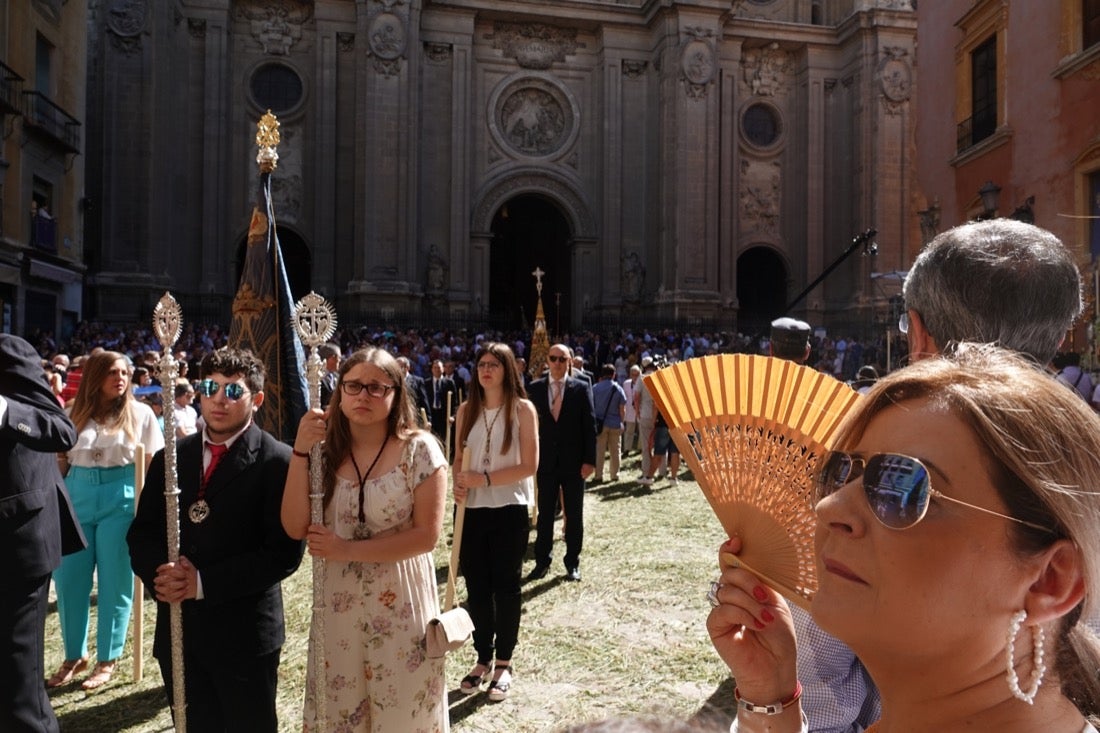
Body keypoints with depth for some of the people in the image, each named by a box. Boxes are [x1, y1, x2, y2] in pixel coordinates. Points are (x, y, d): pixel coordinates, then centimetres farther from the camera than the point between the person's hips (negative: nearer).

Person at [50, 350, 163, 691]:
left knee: (114, 582, 4)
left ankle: (107, 659, 19)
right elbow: (60, 462, 15)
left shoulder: (140, 413, 1)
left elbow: (152, 465, 1)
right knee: (68, 579, 7)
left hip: (122, 499, -3)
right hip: (77, 496, 3)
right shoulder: (74, 414, 8)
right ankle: (75, 655, 26)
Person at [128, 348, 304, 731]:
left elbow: (284, 552, -17)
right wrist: (160, 571, -13)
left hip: (244, 633, -5)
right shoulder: (171, 457, 7)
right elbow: (141, 534, 8)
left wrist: (204, 583, -20)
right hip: (177, 629, 5)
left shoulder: (278, 462, -12)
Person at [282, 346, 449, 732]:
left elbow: (426, 535, -15)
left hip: (401, 603, -3)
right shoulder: (326, 449, -2)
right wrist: (300, 452, -17)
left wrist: (348, 550, -17)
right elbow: (295, 527, -9)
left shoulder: (419, 449, -12)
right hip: (337, 603, 4)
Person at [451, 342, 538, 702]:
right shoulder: (466, 410, 6)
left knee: (506, 586, 8)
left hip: (509, 509, -3)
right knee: (476, 587, 10)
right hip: (472, 509, 4)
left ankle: (503, 663, 22)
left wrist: (485, 478, -17)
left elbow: (529, 465, -10)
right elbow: (459, 458, 12)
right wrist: (458, 482, -9)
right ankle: (483, 659, 27)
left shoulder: (523, 409, -6)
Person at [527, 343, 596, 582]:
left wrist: (589, 460, -9)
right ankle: (542, 562, 20)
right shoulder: (535, 388, 3)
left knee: (574, 515, 8)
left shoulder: (582, 389, -2)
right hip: (545, 461, 1)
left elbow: (590, 426, -4)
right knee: (545, 514, 9)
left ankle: (572, 563, 20)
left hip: (574, 462, -1)